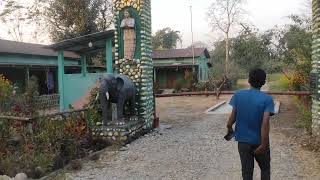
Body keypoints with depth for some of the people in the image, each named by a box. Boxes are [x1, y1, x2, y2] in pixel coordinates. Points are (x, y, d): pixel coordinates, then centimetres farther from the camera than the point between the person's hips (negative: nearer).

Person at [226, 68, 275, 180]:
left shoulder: (238, 95, -8)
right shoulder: (267, 99, -14)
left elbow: (233, 116, -6)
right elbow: (265, 123, -22)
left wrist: (229, 128, 14)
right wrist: (263, 144, -18)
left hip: (243, 140, 2)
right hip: (259, 141, -1)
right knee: (265, 168, 22)